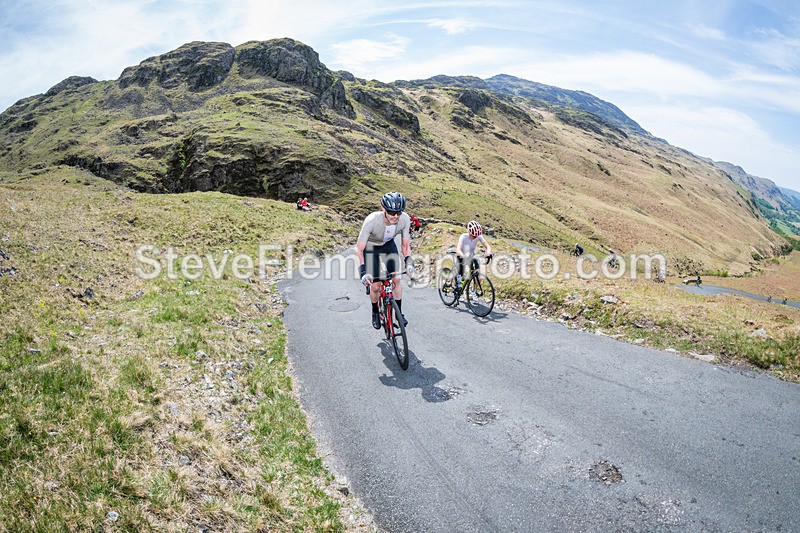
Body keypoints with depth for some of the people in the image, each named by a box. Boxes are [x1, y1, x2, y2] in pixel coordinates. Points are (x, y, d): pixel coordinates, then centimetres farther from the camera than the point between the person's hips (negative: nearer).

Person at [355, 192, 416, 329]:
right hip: (370, 247, -3)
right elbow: (359, 249, -34)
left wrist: (409, 264, -26)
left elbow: (405, 245, -13)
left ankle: (399, 313, 11)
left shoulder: (405, 219, -28)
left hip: (388, 245, 3)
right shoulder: (371, 220, -39)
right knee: (375, 286, -7)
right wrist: (363, 272, -44)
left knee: (396, 279, -9)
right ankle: (375, 313, 21)